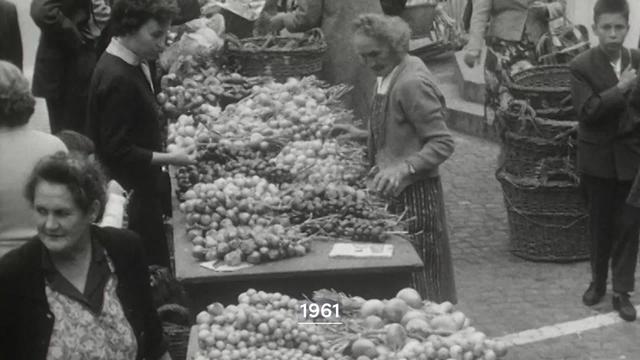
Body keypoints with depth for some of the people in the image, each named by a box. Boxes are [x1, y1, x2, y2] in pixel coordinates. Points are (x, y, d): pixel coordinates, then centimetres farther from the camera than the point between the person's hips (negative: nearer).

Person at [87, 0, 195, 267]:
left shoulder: (132, 64, 4)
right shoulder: (117, 79, -25)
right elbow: (117, 152, -22)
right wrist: (171, 159, -16)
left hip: (140, 185, 9)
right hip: (129, 192, -9)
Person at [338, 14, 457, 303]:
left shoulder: (412, 83, -19)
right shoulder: (389, 75, 10)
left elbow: (442, 143, -21)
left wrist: (405, 168, -32)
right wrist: (363, 135, 12)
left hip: (415, 193, -9)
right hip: (394, 192, 9)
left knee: (419, 282, -1)